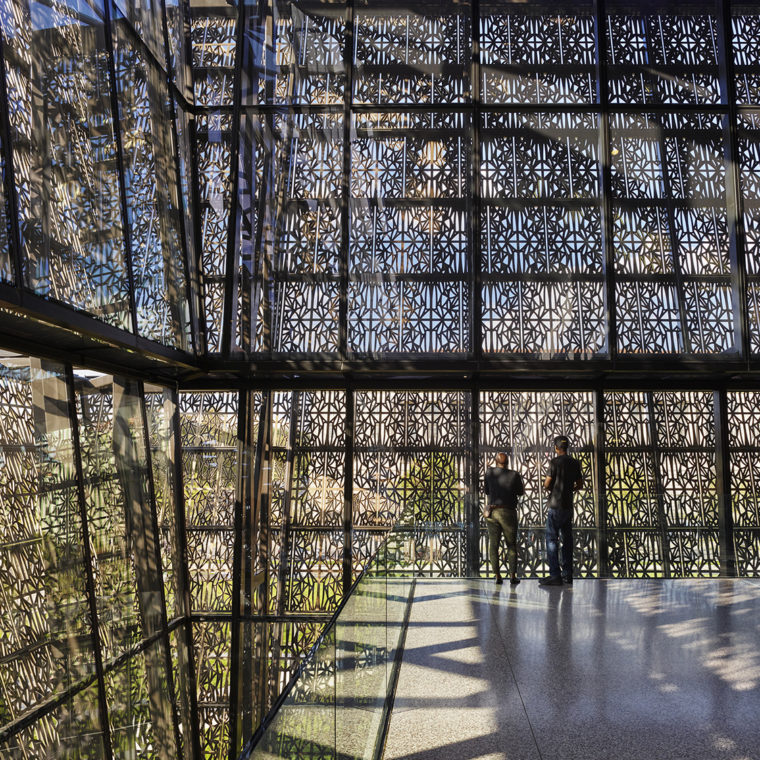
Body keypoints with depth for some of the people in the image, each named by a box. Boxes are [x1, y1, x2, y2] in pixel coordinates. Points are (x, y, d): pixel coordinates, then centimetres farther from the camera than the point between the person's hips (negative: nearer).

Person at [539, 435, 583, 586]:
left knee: (552, 540, -5)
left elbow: (547, 485, -10)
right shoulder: (575, 463, 8)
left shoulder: (555, 462, -11)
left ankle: (555, 575, -9)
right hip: (568, 506, 7)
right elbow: (580, 485, 15)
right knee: (567, 539, 12)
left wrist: (548, 488, 11)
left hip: (555, 506, -7)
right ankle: (567, 574, 16)